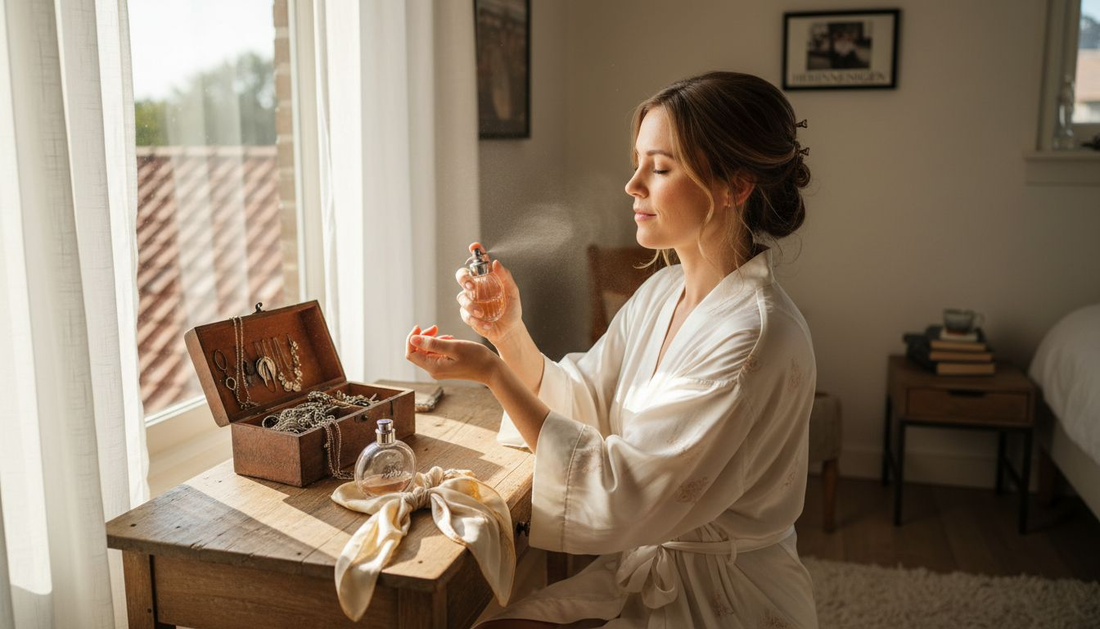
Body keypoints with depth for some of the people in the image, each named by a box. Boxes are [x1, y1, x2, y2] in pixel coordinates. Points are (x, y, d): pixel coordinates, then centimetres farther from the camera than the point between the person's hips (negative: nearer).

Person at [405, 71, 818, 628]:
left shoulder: (758, 337, -26)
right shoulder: (662, 291, 1)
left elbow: (619, 492, -25)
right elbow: (581, 405, 5)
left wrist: (491, 373, -23)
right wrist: (509, 332, -12)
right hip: (642, 569, 7)